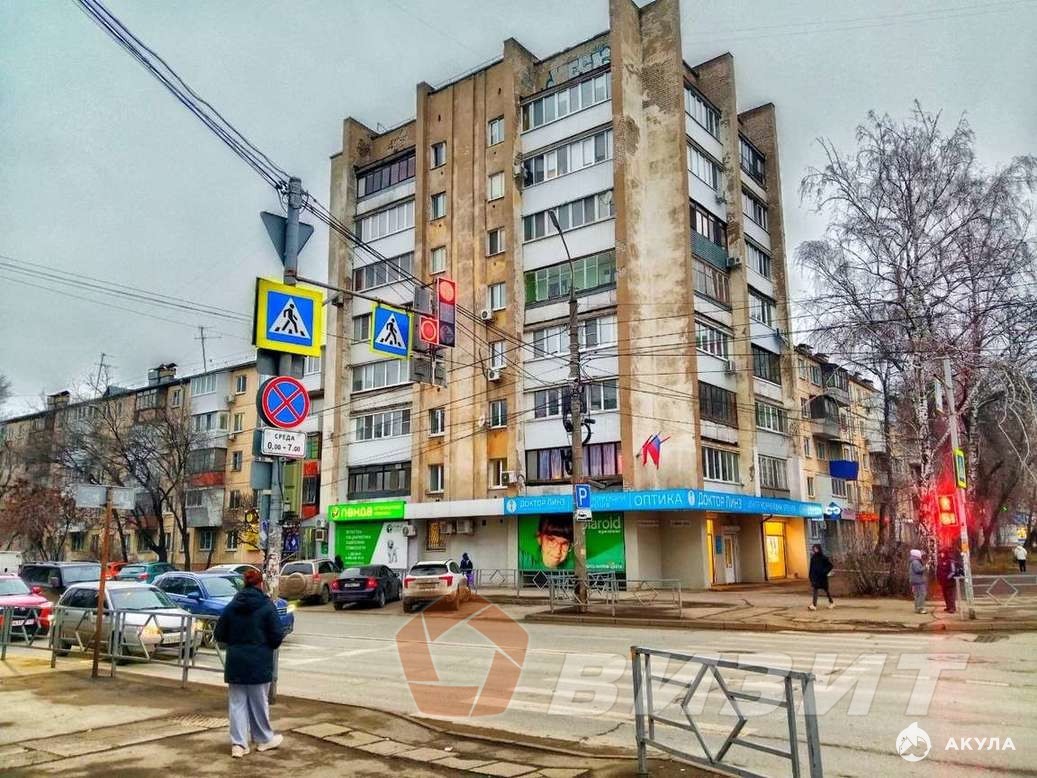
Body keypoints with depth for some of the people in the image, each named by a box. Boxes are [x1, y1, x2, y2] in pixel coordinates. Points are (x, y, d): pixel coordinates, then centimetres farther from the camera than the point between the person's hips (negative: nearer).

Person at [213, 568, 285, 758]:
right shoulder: (267, 606, -11)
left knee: (237, 702, 10)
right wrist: (268, 643, 9)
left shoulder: (232, 606, 1)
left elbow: (219, 634, 4)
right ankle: (264, 739, 24)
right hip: (259, 663, -3)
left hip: (235, 663, 3)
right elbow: (277, 636, -13)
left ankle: (238, 744, 7)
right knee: (259, 702, 10)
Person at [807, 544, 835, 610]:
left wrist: (825, 571, -15)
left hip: (822, 577, -3)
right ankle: (814, 605, -7)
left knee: (826, 590, 9)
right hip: (815, 577, 3)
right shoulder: (813, 558, 5)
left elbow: (830, 565, -5)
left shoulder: (824, 558, -7)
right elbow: (811, 568, 9)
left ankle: (831, 602, 28)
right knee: (815, 590, -4)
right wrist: (810, 577, 8)